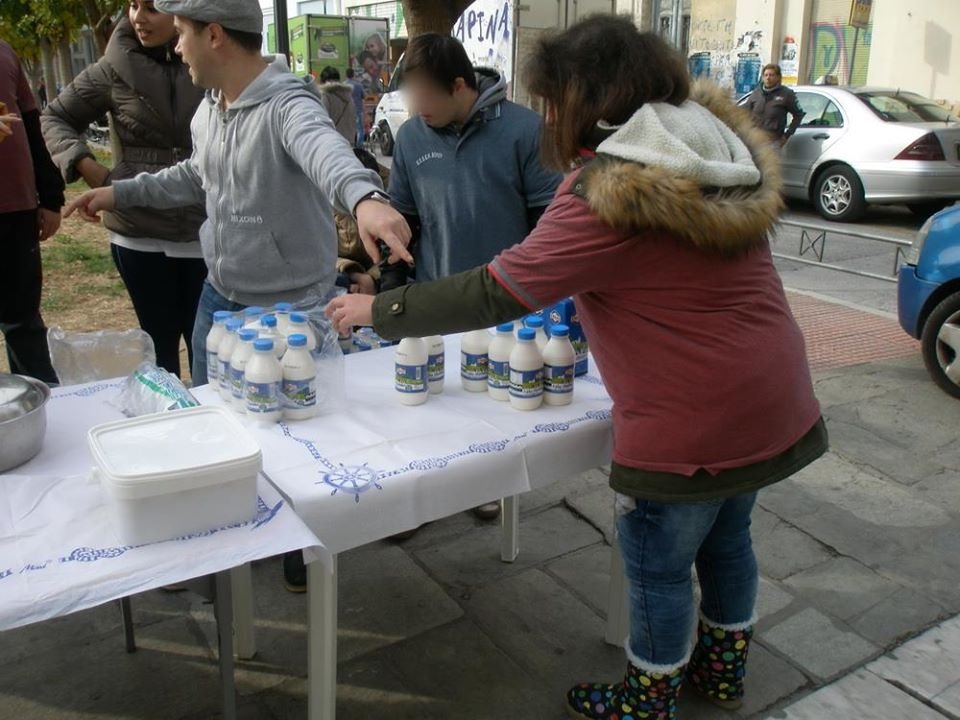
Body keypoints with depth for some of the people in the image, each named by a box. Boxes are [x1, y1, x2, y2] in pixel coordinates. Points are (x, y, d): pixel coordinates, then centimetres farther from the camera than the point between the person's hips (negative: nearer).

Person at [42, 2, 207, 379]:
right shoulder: (114, 70, 0)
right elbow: (54, 118, 12)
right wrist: (85, 165, -6)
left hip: (205, 233, 0)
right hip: (138, 233, 1)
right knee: (159, 342, 12)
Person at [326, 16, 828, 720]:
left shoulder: (608, 193, -22)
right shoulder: (721, 146, 4)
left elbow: (495, 292, -21)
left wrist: (380, 310, -10)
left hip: (692, 424, -9)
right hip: (772, 403, 9)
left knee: (658, 565, 12)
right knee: (725, 536, 26)